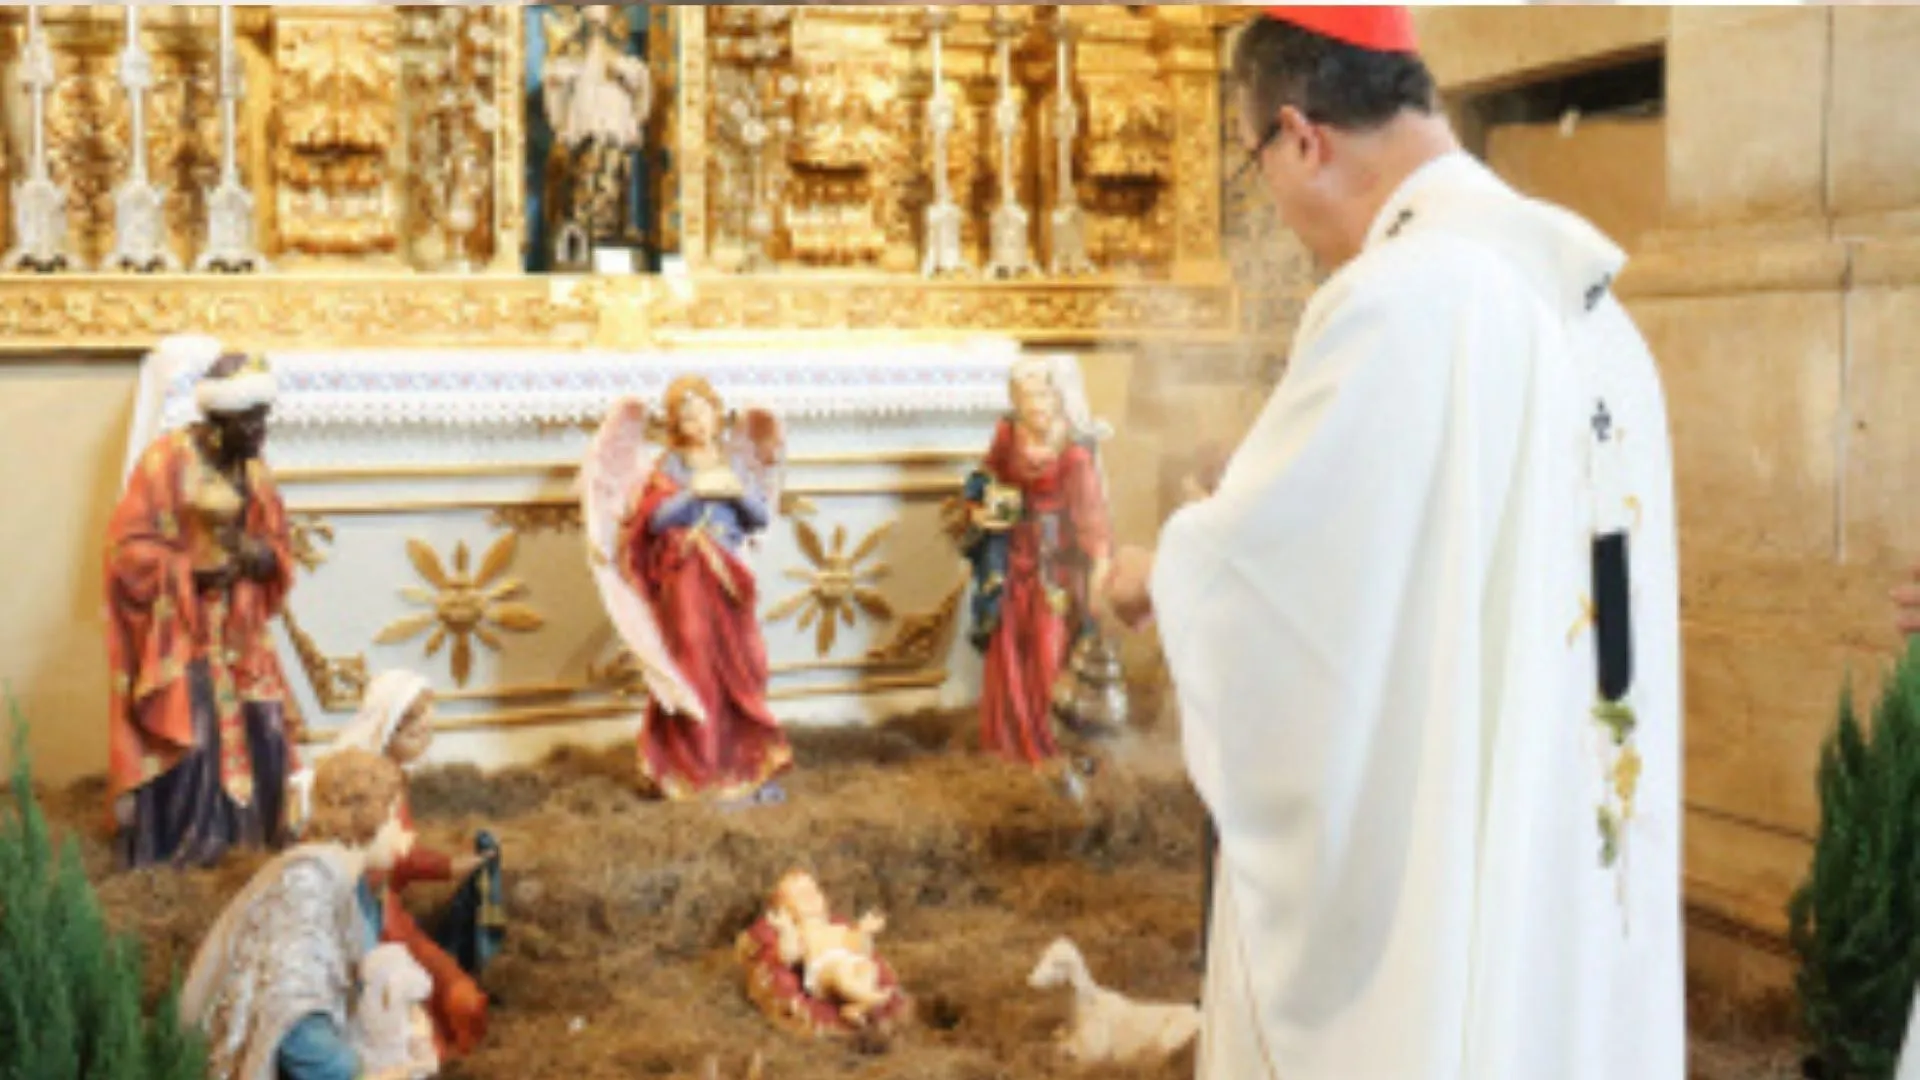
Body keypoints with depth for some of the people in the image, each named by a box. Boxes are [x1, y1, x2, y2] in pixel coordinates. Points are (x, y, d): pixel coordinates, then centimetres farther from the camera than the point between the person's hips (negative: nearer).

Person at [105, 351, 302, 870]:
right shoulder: (167, 460, -16)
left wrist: (263, 556, -12)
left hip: (237, 623, 6)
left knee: (259, 725, 5)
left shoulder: (252, 470, 3)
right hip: (175, 620, -6)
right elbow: (129, 545, -15)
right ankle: (171, 844, 5)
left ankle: (255, 826, 21)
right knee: (185, 731, -9)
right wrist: (192, 570, -22)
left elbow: (279, 545, 11)